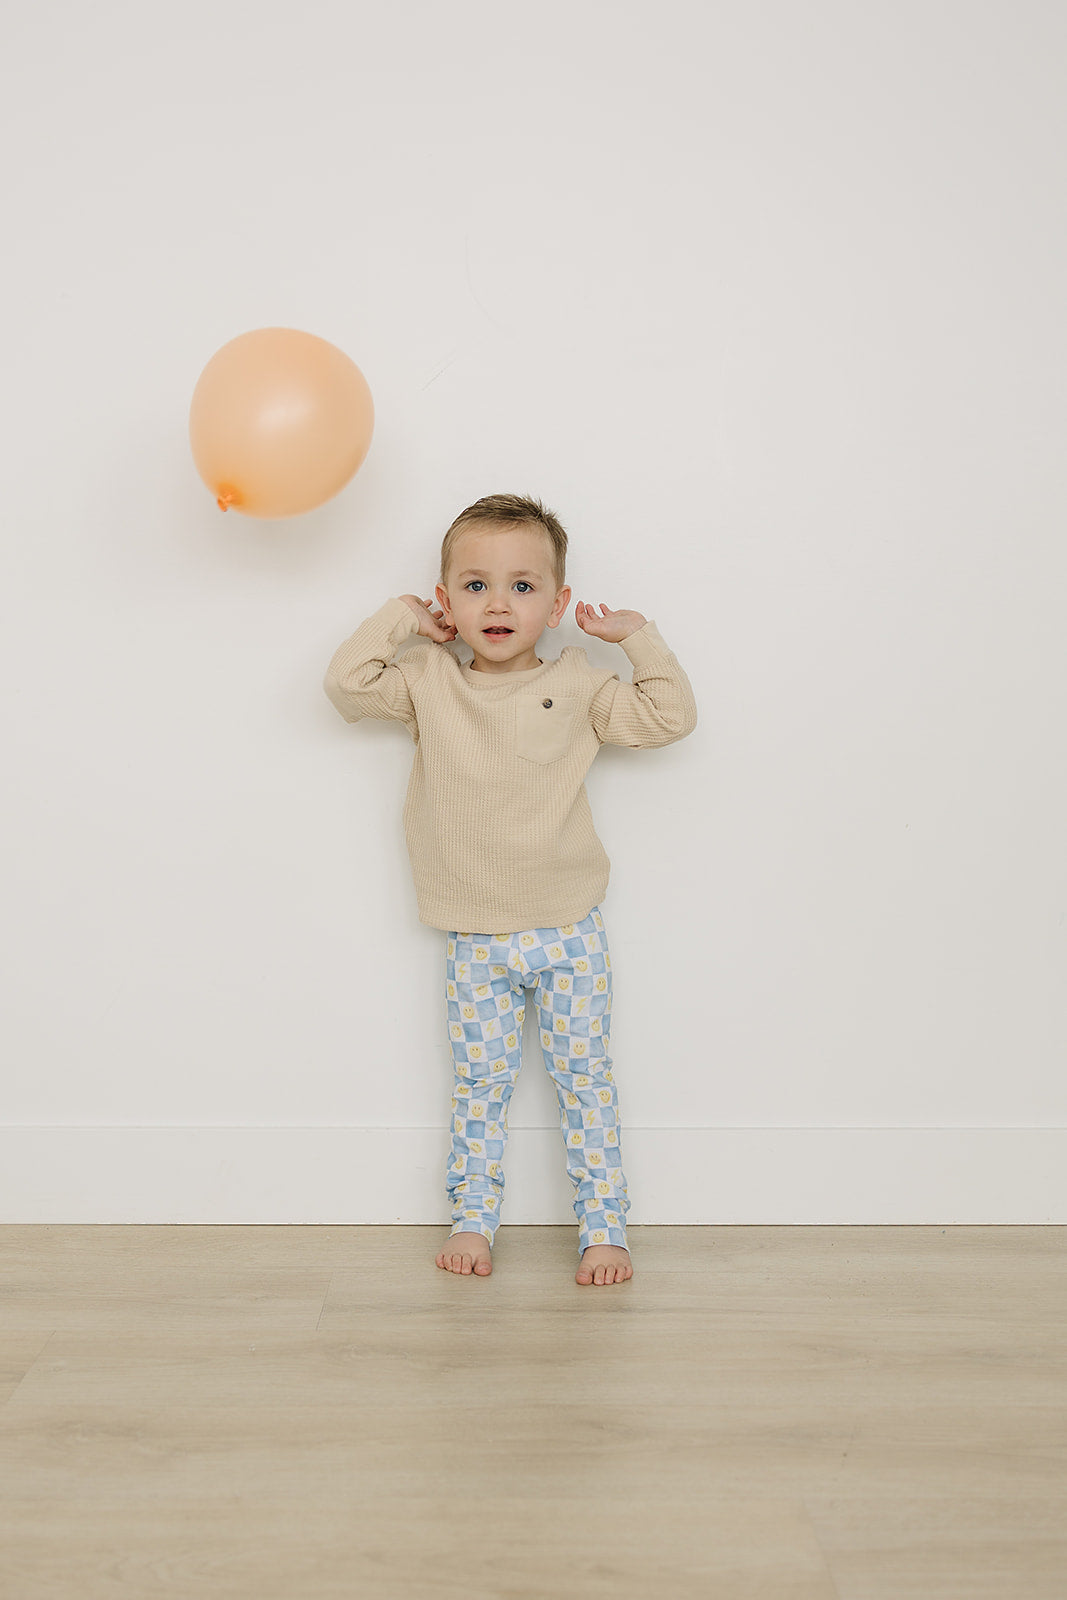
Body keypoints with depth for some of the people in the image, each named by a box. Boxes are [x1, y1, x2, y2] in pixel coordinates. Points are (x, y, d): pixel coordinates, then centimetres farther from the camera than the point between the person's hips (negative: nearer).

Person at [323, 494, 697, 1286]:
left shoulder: (577, 686, -2)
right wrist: (397, 618, -5)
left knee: (586, 1077, 7)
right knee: (481, 1080, 10)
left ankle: (604, 1226, 17)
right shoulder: (429, 684, -1)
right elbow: (346, 682, -8)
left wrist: (638, 636, -7)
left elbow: (672, 716, -2)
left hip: (569, 930, 0)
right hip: (476, 940, 0)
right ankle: (474, 1217, 25)